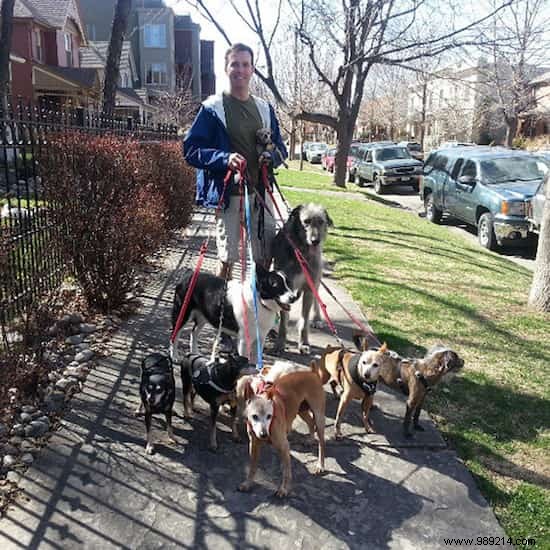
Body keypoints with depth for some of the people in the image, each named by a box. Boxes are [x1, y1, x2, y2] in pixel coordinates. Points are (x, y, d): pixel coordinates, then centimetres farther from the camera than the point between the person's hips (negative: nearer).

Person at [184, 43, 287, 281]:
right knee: (227, 257, 2)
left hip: (260, 191, 5)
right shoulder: (212, 108, -4)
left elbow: (280, 146, 17)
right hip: (228, 193, -4)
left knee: (266, 256, 10)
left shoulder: (264, 108, 12)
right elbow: (191, 149, -8)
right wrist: (225, 158, -24)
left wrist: (272, 156, -8)